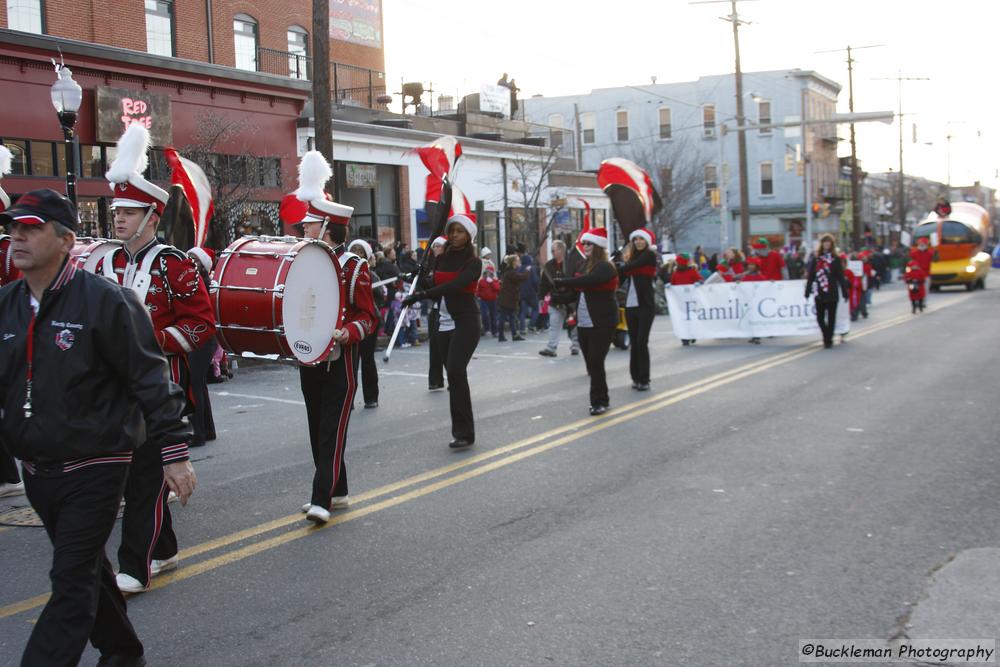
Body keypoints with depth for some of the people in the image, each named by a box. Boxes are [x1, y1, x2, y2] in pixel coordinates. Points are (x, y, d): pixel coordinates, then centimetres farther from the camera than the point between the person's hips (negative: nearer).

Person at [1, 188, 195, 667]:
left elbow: (150, 380, -13)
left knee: (72, 582, -4)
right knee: (86, 569, 21)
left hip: (95, 468, -7)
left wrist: (173, 453, -14)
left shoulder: (104, 301, -15)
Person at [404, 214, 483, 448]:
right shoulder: (441, 259, 10)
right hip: (444, 322, 6)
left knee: (455, 370, -18)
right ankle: (462, 431, 17)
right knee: (453, 372, 8)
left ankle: (464, 432, -14)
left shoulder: (473, 262, -7)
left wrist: (423, 294, -31)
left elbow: (456, 285, -23)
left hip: (466, 321, -6)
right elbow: (436, 290, 9)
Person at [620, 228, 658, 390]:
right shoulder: (633, 256, 15)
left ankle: (644, 380, -4)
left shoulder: (650, 255, -3)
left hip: (645, 305, -6)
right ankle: (636, 377, 13)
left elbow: (632, 266, -16)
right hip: (630, 305, 6)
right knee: (633, 342, 7)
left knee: (642, 342, -8)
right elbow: (624, 274, 5)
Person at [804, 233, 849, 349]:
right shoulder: (815, 258, 5)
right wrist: (807, 291, 3)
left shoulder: (836, 259, 2)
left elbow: (841, 277, 1)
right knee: (820, 317, 3)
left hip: (832, 293, -1)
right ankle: (827, 337, 22)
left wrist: (845, 292, -1)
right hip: (819, 293, 1)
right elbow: (810, 276, 5)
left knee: (831, 317, 2)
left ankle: (828, 339, 11)